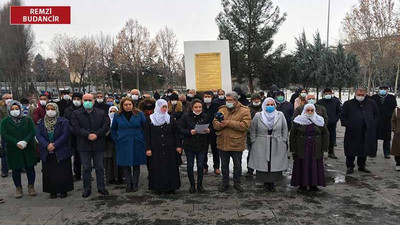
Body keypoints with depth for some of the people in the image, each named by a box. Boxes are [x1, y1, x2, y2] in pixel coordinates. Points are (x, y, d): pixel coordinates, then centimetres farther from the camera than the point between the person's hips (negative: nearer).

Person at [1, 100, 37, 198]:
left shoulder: (28, 120, 4)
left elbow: (32, 132, -3)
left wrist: (25, 141, -19)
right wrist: (17, 143, -18)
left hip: (28, 149, 1)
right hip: (13, 150, 0)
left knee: (30, 168, 6)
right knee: (16, 170, 6)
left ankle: (31, 187, 19)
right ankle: (18, 188, 19)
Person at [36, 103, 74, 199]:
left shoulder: (63, 122, -3)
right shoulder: (41, 123, 8)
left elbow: (65, 135, -10)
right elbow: (38, 135, -2)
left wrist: (54, 145, -17)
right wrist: (47, 145, -17)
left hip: (61, 152, -3)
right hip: (47, 153, 3)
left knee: (63, 172, 0)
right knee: (49, 173, 6)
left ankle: (63, 190, 13)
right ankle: (52, 191, 17)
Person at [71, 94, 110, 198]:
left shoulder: (101, 113, 5)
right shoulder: (76, 114, 2)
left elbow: (106, 126, -3)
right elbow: (75, 128, -8)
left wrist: (96, 134, -17)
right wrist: (88, 135, -19)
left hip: (98, 145, 1)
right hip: (84, 146, 0)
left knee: (100, 168, 9)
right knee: (86, 168, 8)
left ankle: (101, 187, 20)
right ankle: (87, 188, 20)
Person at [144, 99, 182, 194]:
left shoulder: (170, 119, 7)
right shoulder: (150, 120, 2)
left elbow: (176, 133, 7)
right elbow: (147, 135, 1)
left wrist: (178, 146, 0)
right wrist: (148, 148, -4)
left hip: (169, 149, 2)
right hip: (156, 150, -1)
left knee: (170, 168, 3)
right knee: (157, 169, 1)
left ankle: (170, 187, 13)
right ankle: (158, 187, 12)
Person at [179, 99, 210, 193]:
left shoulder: (205, 117, 3)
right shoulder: (186, 116, -4)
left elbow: (210, 129, 10)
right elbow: (181, 129, -7)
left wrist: (208, 131, -13)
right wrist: (190, 132, -22)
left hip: (202, 145, 1)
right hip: (189, 145, -1)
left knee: (201, 165, 5)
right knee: (190, 165, 6)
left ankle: (199, 184, 23)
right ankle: (192, 185, 23)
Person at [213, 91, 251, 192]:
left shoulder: (244, 111, -9)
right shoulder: (222, 110, 5)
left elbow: (245, 125, -21)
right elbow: (215, 123, 3)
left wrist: (229, 123, -23)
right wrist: (220, 124, -22)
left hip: (237, 143, -3)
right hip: (223, 143, 3)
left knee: (237, 165, 13)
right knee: (224, 165, 16)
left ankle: (237, 182, 31)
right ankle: (225, 182, 32)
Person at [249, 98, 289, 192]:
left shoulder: (280, 115, 5)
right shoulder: (258, 116, 1)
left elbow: (285, 129, 11)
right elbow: (253, 130, 6)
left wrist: (284, 141, 6)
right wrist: (254, 141, 2)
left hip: (277, 145, 1)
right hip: (261, 145, -1)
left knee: (276, 165, 2)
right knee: (263, 164, 1)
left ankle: (272, 183, 15)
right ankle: (265, 183, 15)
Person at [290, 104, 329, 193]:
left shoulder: (319, 121, 5)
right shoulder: (298, 121, -1)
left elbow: (325, 134, 7)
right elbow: (292, 135, 0)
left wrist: (324, 148, -1)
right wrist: (293, 149, -5)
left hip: (316, 150, 2)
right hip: (302, 149, -1)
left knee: (315, 167, 4)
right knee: (302, 167, 1)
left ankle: (313, 185, 15)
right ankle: (302, 185, 11)